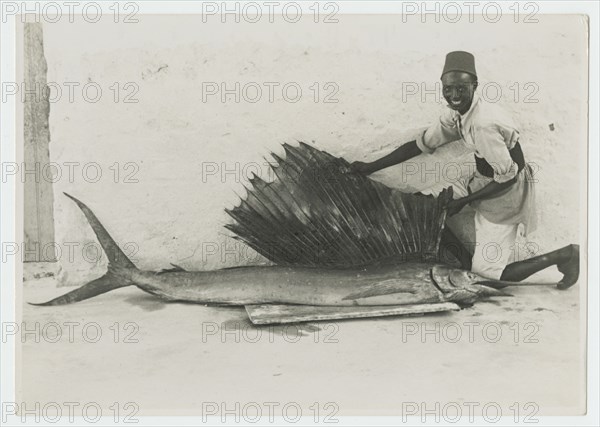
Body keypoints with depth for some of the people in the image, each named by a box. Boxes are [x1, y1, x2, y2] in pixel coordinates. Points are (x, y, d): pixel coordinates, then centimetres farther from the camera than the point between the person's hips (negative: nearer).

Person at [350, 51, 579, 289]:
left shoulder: (483, 125, -30)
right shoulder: (456, 114, -4)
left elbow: (507, 178, -26)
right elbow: (422, 144, 5)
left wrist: (463, 201, -16)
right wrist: (371, 167, 4)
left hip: (505, 194, -8)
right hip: (484, 180, 8)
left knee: (486, 271, -4)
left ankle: (564, 255, 6)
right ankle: (464, 261, 15)